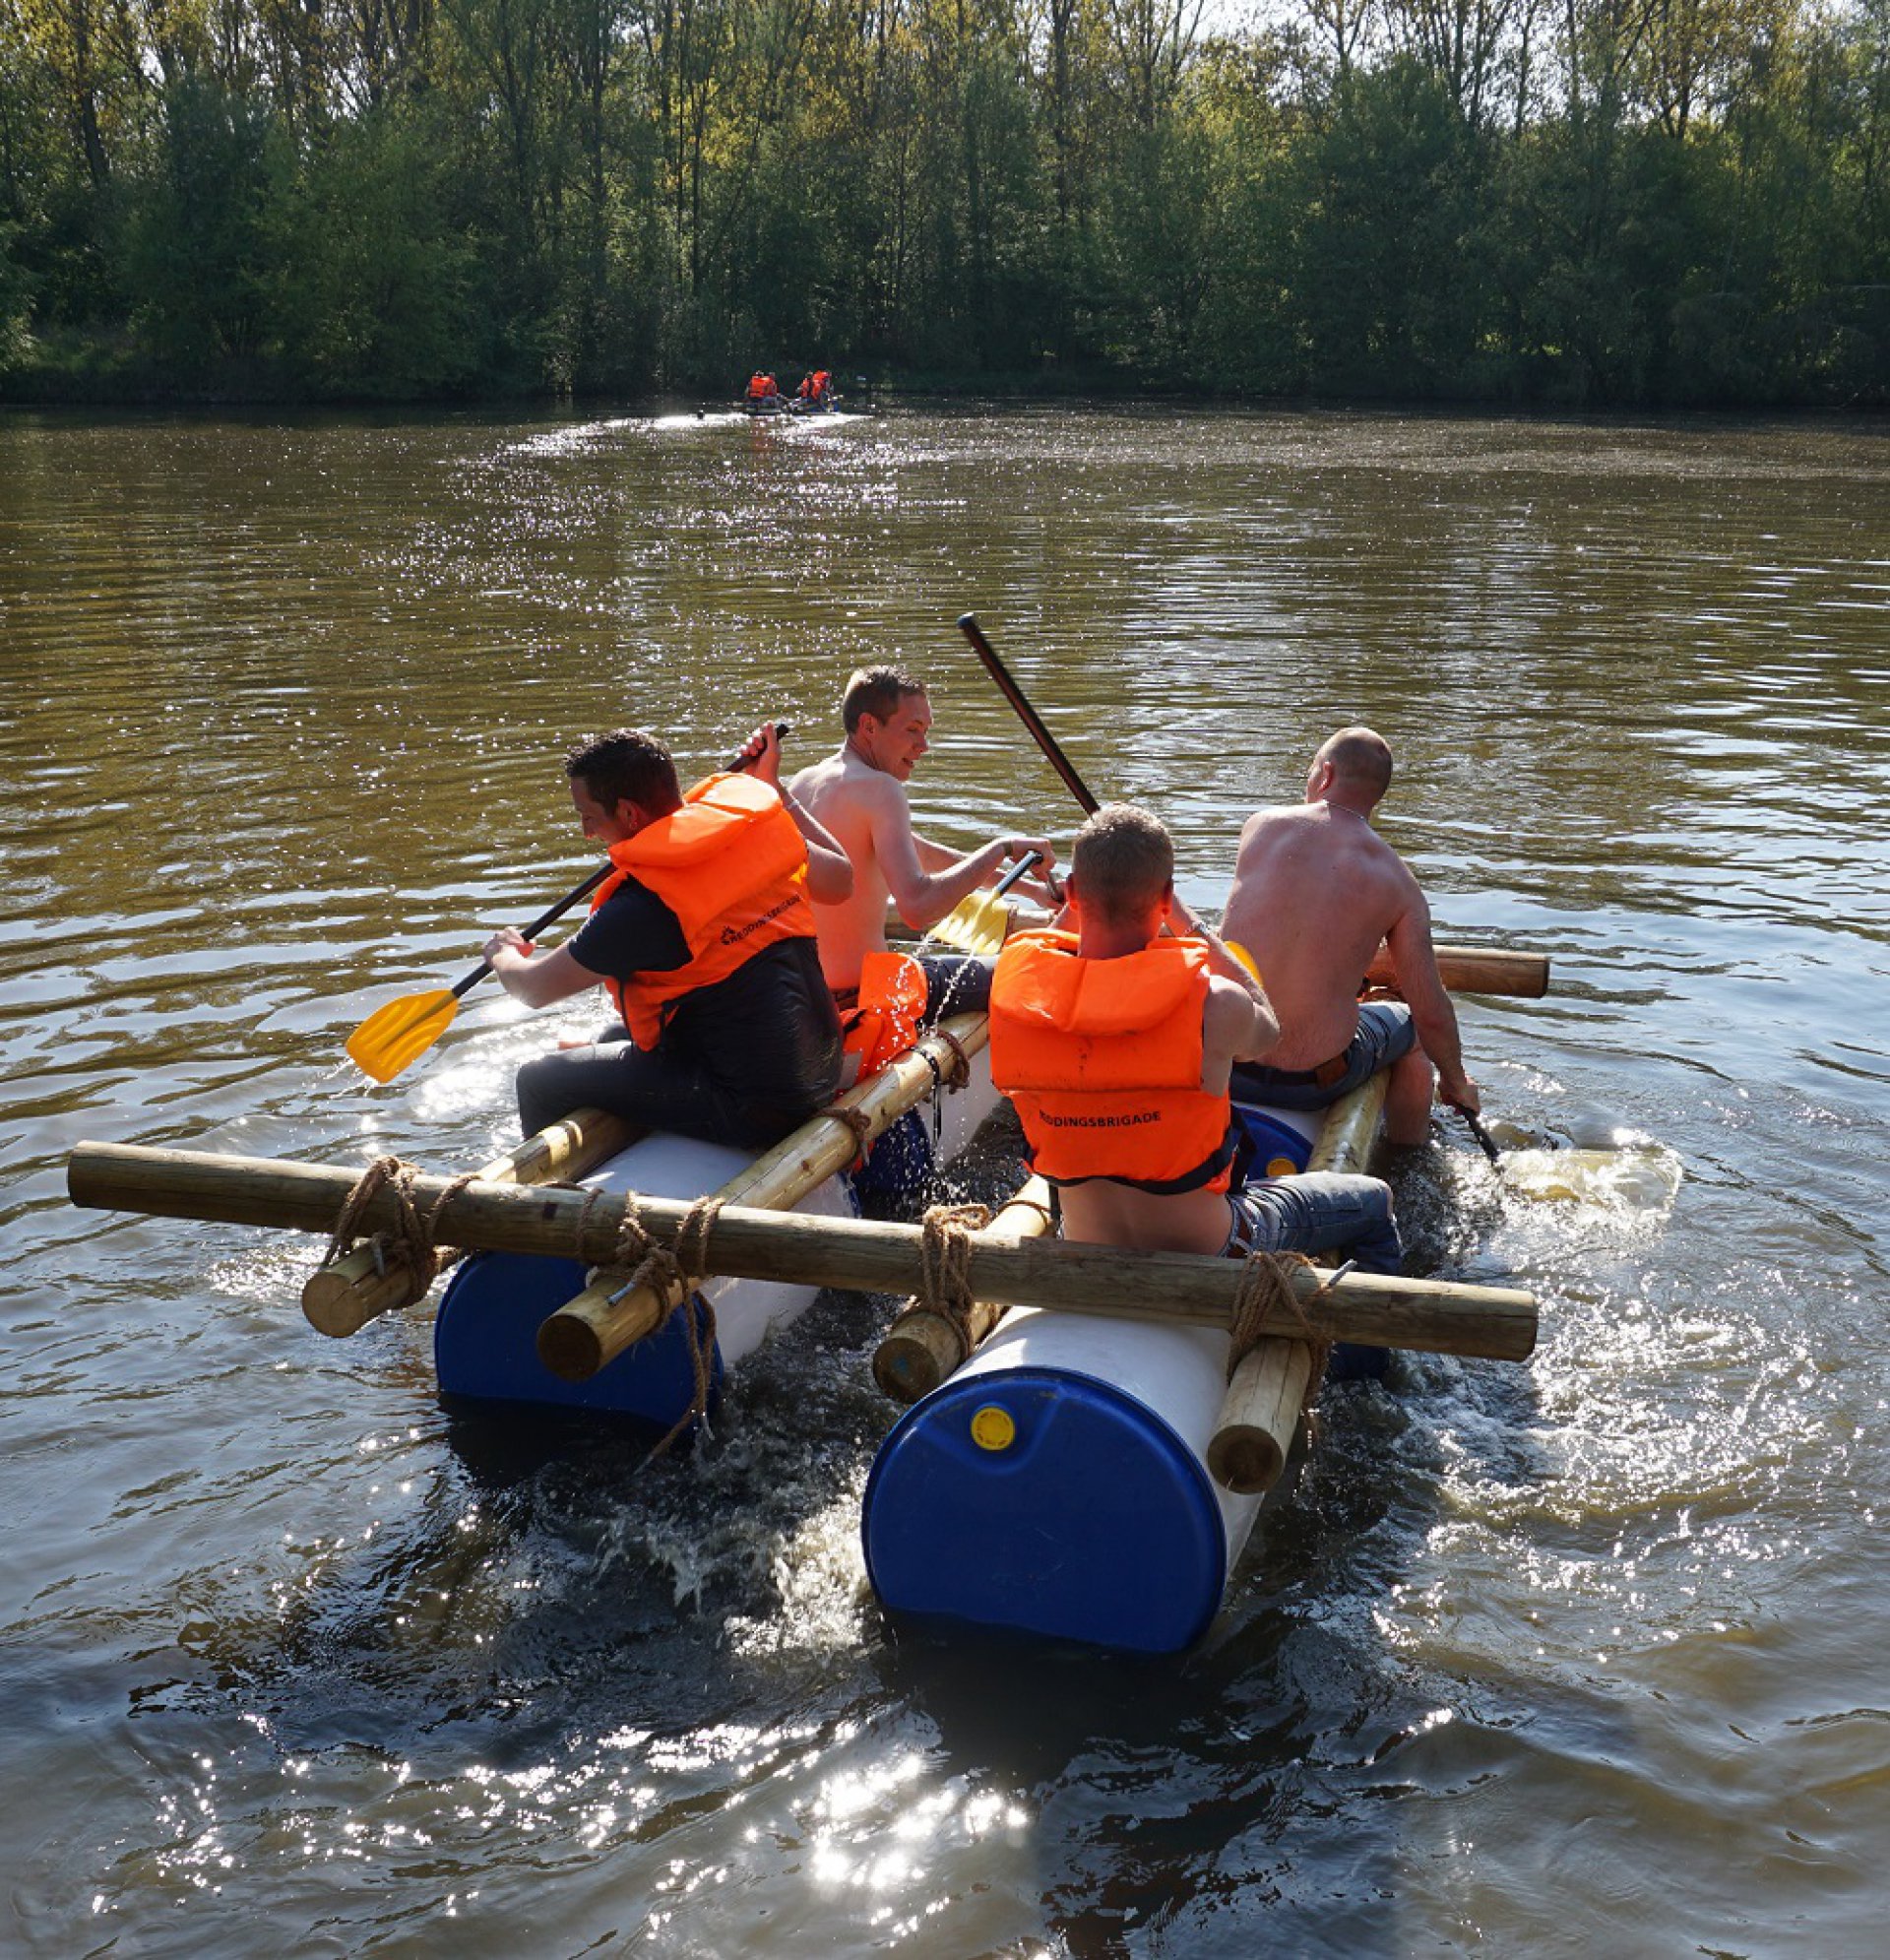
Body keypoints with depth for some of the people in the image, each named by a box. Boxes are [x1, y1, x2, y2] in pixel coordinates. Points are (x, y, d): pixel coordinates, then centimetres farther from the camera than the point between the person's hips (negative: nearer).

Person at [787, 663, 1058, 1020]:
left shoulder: (805, 780, 9)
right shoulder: (878, 788, -20)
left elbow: (918, 852, 18)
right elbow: (918, 909, -34)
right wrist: (1002, 847, -23)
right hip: (860, 996, -9)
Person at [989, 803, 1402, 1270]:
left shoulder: (1011, 987, -20)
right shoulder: (1210, 1002, -28)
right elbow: (1266, 1030, -2)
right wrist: (1190, 924, 1)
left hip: (1084, 1262, 4)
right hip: (1208, 1250, -4)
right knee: (1374, 1200, 23)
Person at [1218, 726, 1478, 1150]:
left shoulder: (1261, 826, 0)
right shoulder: (1397, 880, -3)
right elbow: (1432, 1015, -2)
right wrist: (1456, 1083, 18)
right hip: (1312, 1083, -1)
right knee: (1407, 1025, 29)